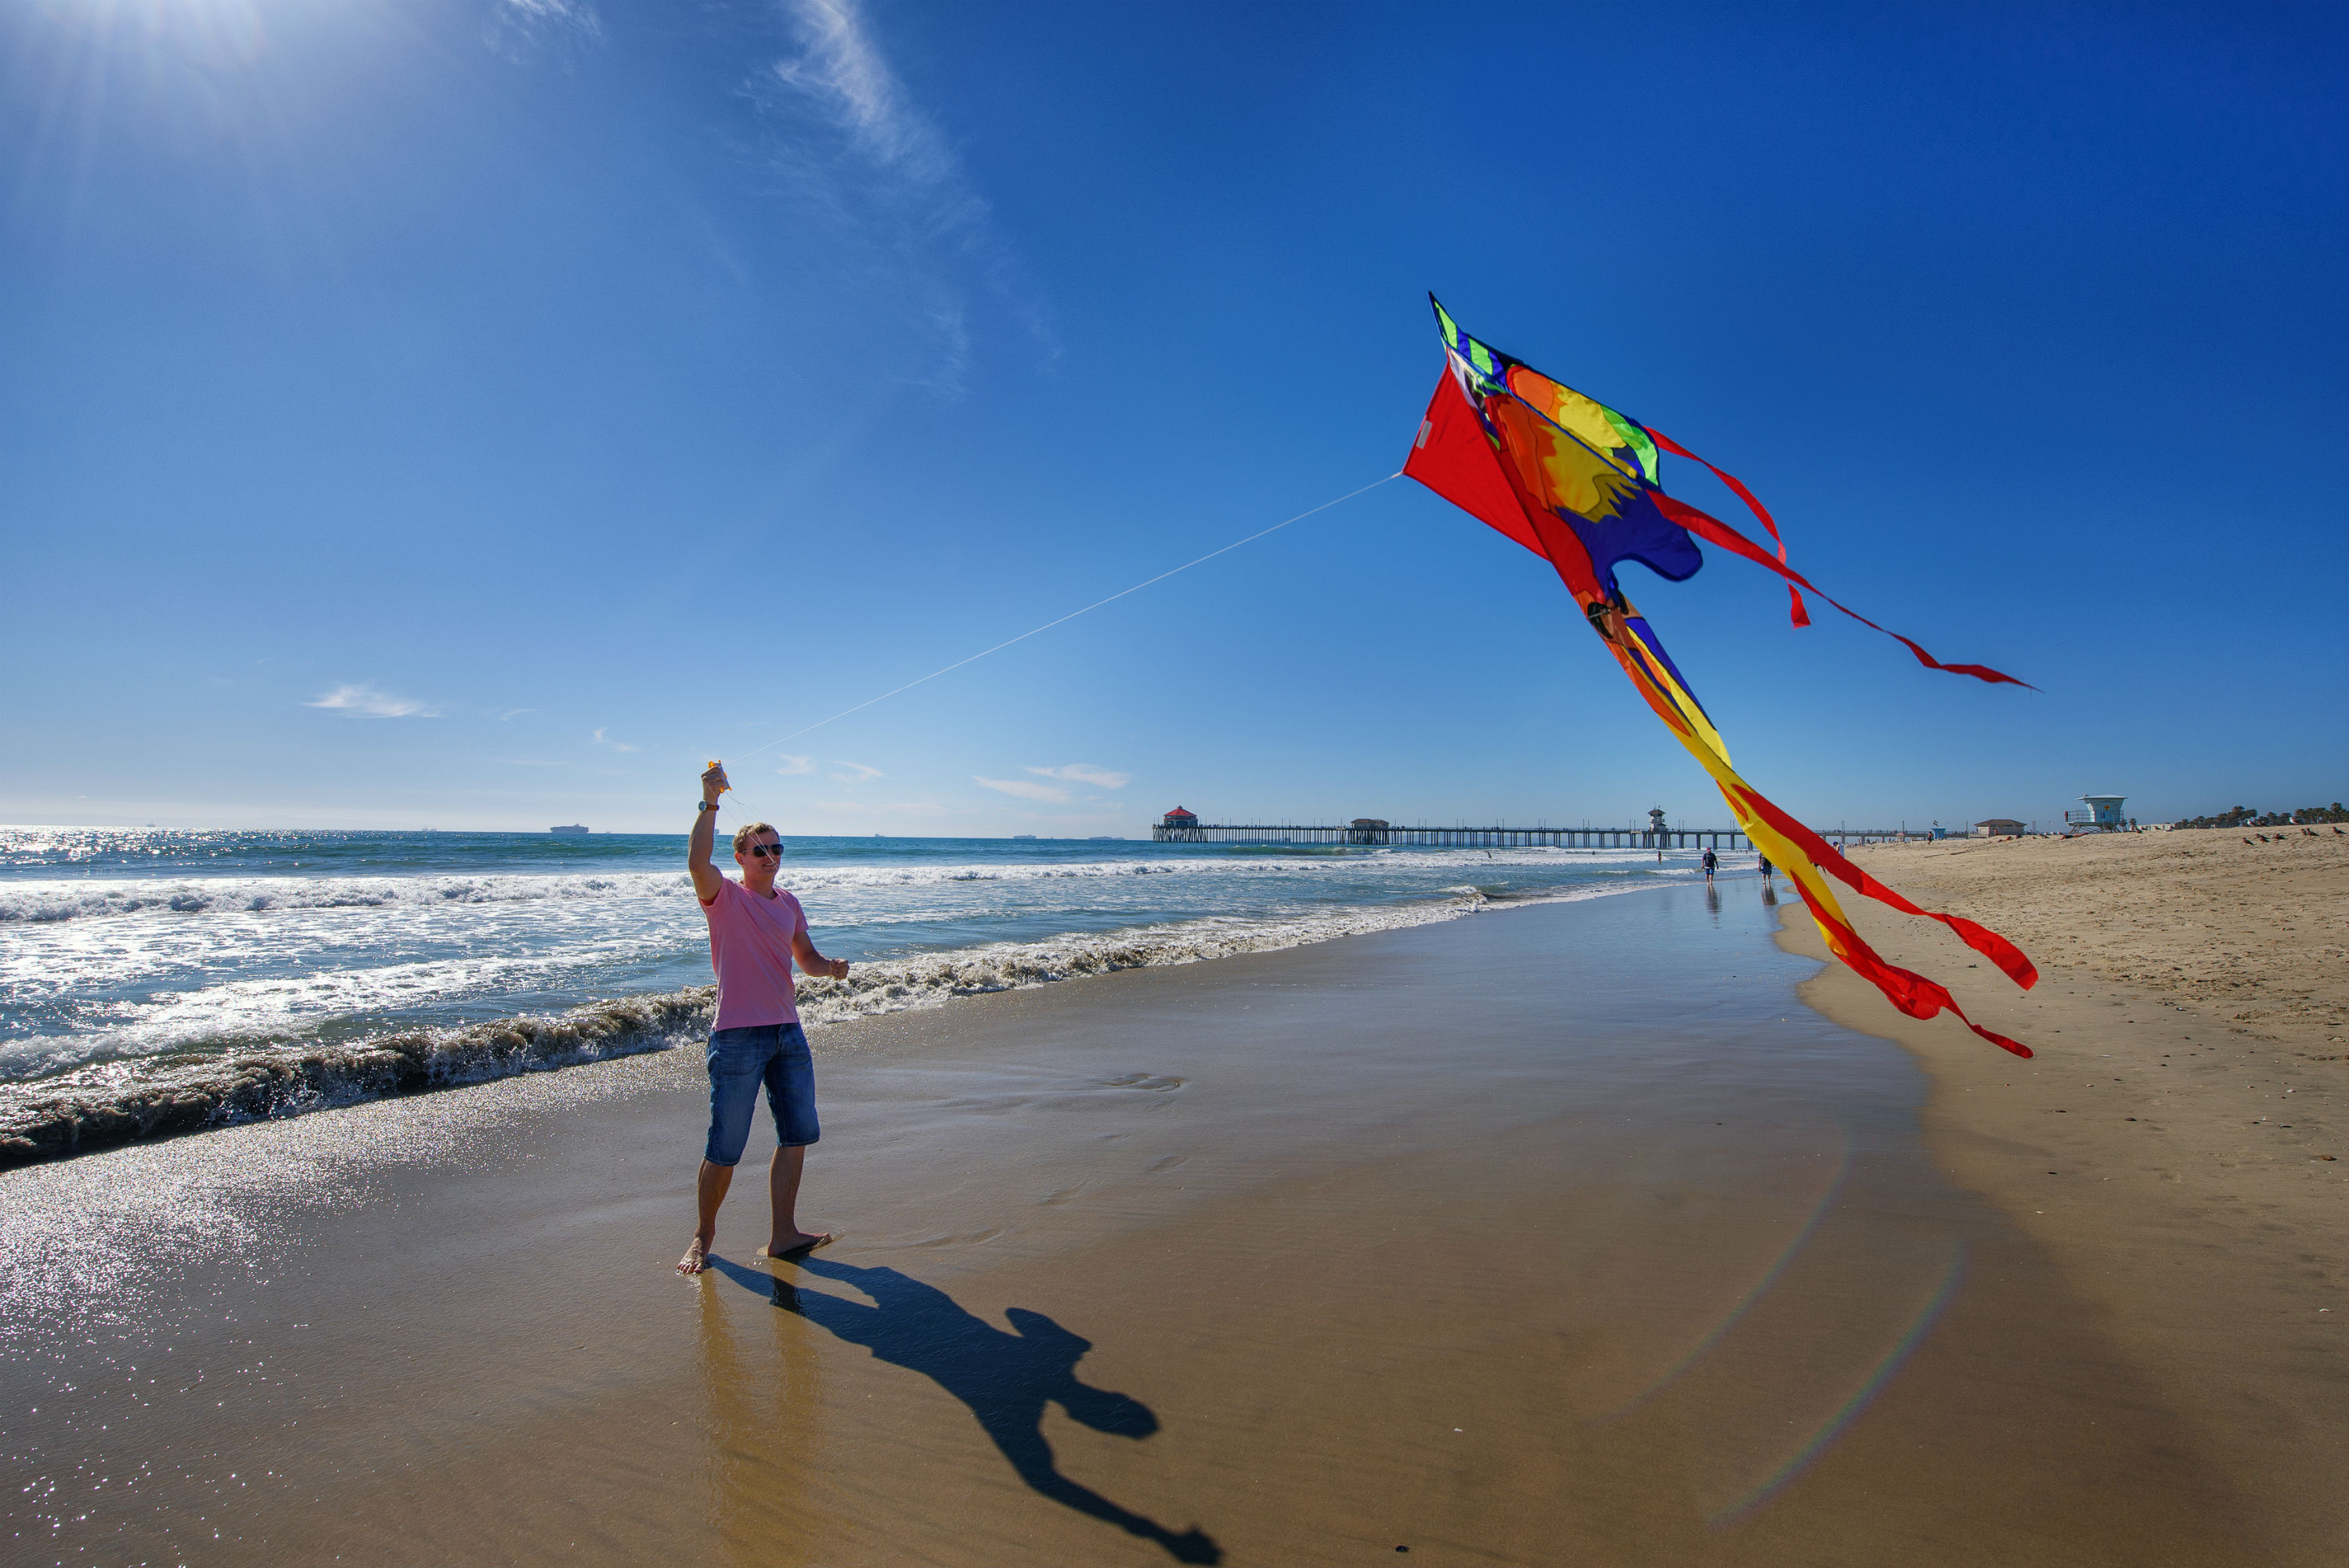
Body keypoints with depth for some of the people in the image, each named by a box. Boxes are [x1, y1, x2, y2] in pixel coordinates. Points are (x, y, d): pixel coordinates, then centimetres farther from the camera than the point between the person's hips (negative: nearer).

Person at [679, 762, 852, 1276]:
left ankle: (783, 1234, 21)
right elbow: (697, 862, -25)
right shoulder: (724, 895, -4)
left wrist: (830, 966, 0)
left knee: (797, 1134, 10)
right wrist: (710, 803, -29)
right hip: (738, 1036, -6)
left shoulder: (789, 903, 13)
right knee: (725, 1148, 1)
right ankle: (703, 1235, 24)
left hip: (788, 1031, 6)